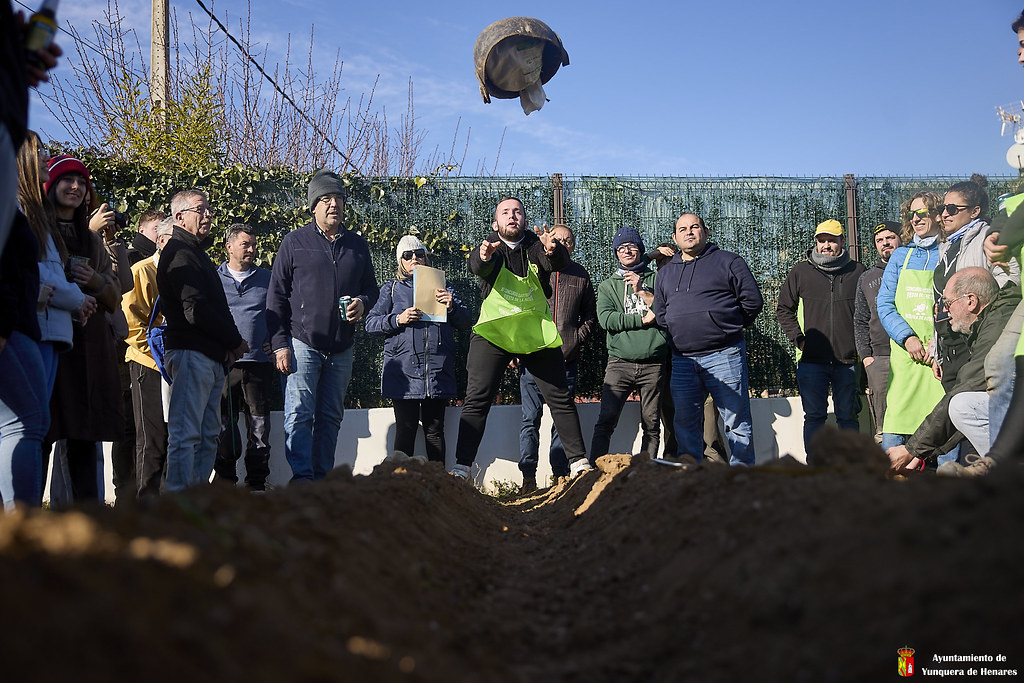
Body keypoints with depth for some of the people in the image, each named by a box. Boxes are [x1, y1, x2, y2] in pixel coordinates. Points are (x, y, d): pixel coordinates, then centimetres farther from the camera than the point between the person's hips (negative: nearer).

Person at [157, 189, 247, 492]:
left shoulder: (196, 252, 23)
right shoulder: (180, 253, -9)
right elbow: (195, 310, -18)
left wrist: (229, 344, 5)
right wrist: (235, 341, -8)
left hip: (212, 357, 10)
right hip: (191, 354, -10)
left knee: (208, 435, 11)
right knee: (185, 434, -9)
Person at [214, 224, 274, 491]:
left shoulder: (267, 279, 14)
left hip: (258, 362, 1)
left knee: (259, 424, 2)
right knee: (224, 425, 1)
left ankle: (257, 483, 10)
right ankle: (225, 479, 12)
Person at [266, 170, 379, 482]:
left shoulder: (357, 244, 12)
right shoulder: (295, 242, 2)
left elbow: (371, 287, 21)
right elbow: (276, 296, 1)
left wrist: (362, 302, -5)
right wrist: (280, 343, -6)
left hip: (341, 348, 4)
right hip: (302, 344, -4)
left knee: (330, 418, 8)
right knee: (299, 415, -8)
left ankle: (322, 478, 15)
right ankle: (302, 478, -3)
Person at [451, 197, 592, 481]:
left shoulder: (536, 245, 3)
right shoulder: (491, 248, 0)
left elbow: (559, 261, -17)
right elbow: (476, 264, -22)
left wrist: (552, 250, -41)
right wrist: (483, 256, -46)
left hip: (537, 334, 1)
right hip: (493, 332, -1)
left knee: (560, 398, 2)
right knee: (477, 399, -6)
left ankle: (578, 462, 10)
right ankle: (461, 467, -3)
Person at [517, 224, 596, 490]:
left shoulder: (580, 275, 12)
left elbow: (590, 315, 18)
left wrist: (578, 337, 2)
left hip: (567, 359, 2)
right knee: (531, 419, 0)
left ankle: (561, 476, 11)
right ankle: (528, 477, 3)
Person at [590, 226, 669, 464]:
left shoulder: (655, 279, 13)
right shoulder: (608, 285, 14)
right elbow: (605, 319, -3)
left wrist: (642, 290, -6)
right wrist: (643, 319, -5)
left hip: (653, 362, 1)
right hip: (620, 362, 0)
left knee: (651, 424, 3)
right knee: (606, 420, -9)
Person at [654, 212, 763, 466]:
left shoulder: (728, 262, 3)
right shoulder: (665, 273, 17)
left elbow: (753, 301, 1)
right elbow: (660, 314, 22)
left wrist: (729, 327, 5)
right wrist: (680, 331, 11)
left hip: (724, 356, -4)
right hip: (682, 361, 5)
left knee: (736, 422, -1)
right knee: (685, 425, 8)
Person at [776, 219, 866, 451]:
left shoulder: (857, 271, 6)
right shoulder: (801, 271, 5)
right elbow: (784, 308, 12)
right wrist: (797, 338, 1)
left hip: (848, 360, 0)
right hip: (811, 360, 0)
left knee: (847, 416, 8)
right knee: (814, 415, 2)